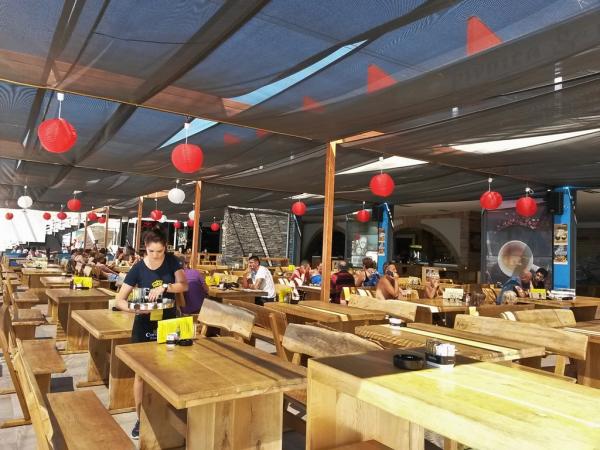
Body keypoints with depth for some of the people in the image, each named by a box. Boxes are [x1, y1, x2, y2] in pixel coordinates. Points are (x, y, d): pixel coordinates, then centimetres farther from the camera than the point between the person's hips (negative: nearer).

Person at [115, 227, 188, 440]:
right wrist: (134, 308, -32)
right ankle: (140, 418, 19)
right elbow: (119, 300, -13)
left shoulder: (172, 261, -7)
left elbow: (184, 285, -15)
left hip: (168, 322, 1)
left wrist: (164, 287, -31)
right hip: (144, 324, -1)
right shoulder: (138, 268, -12)